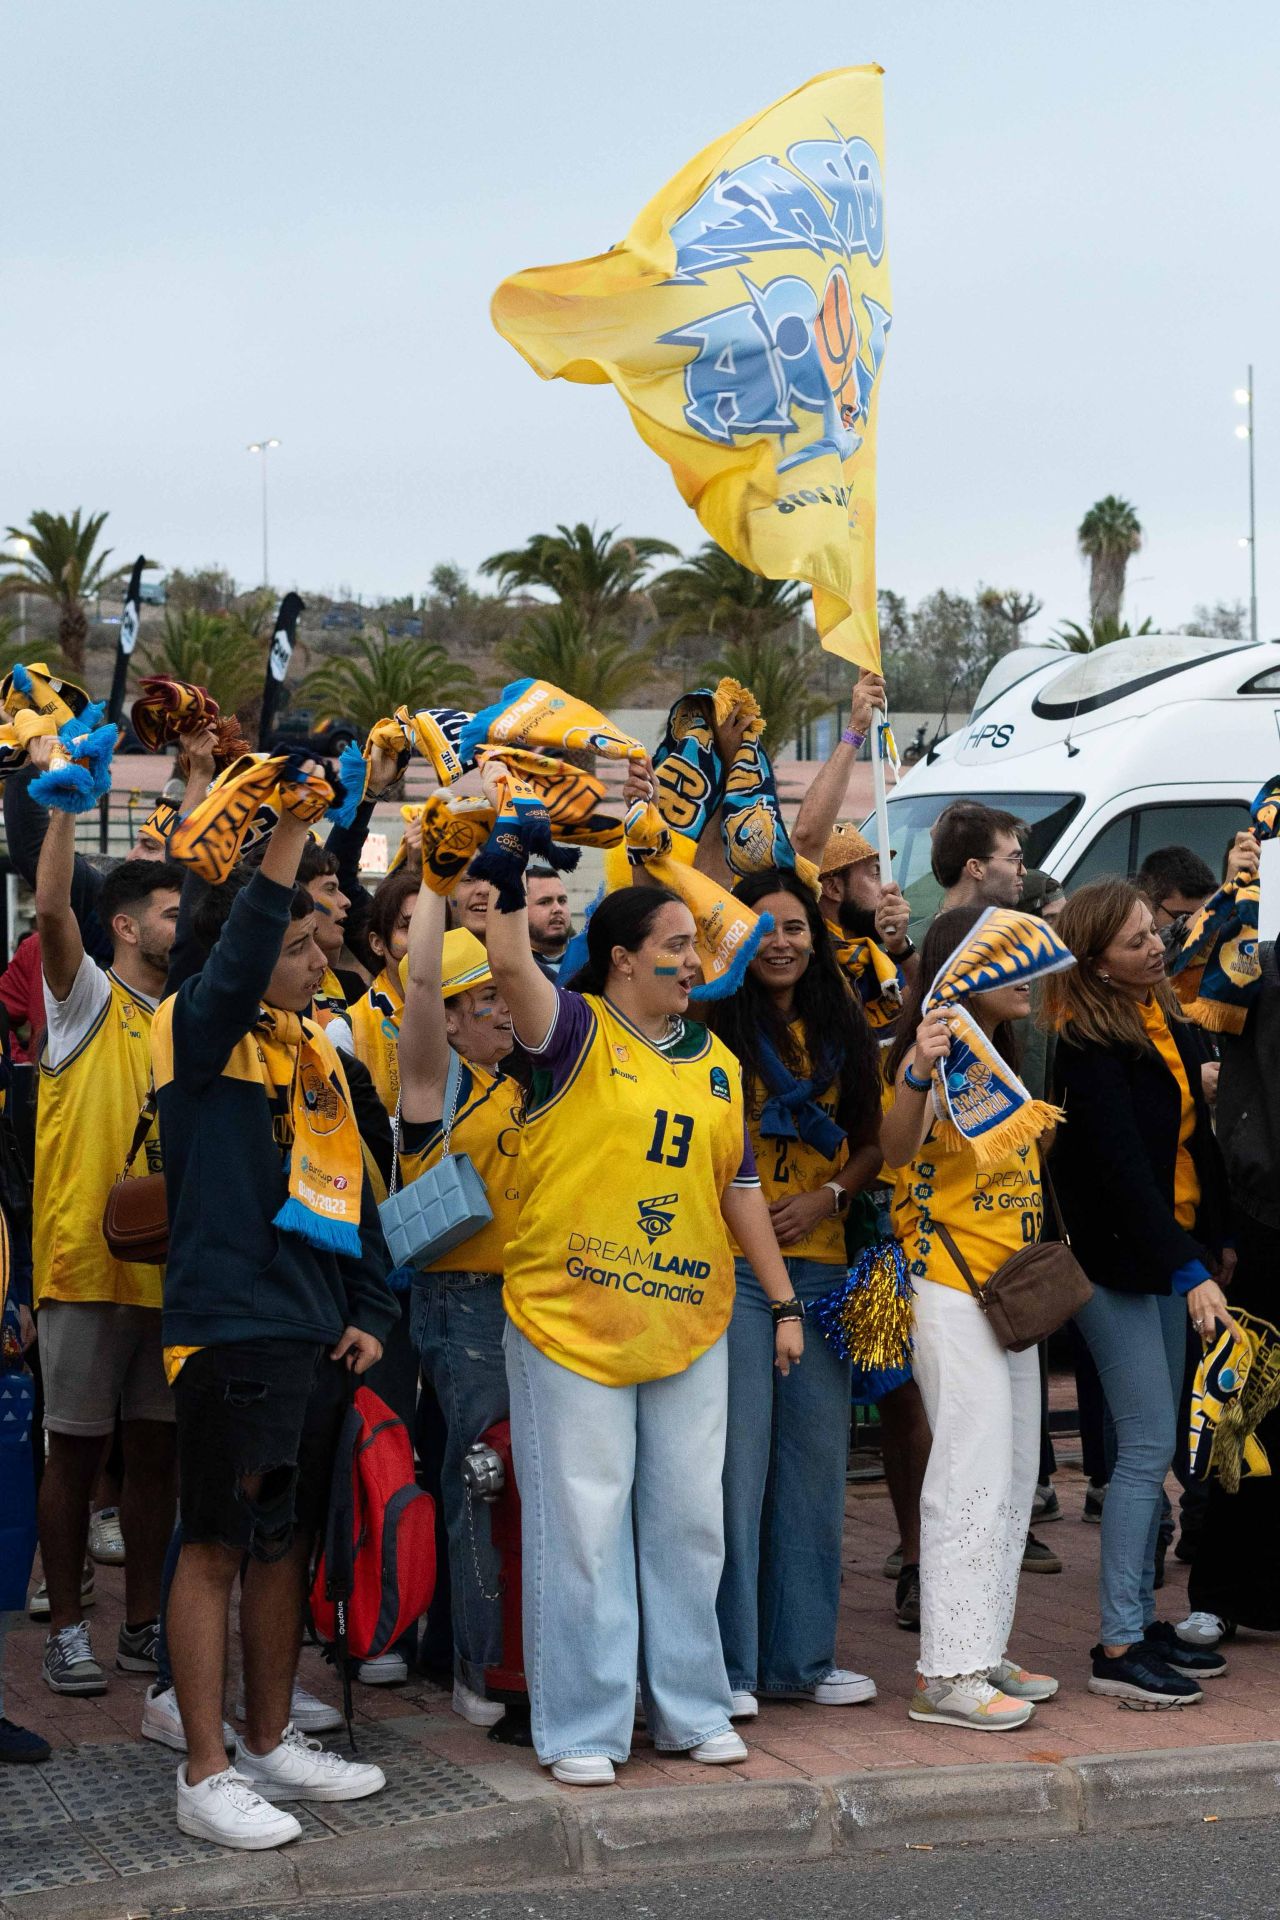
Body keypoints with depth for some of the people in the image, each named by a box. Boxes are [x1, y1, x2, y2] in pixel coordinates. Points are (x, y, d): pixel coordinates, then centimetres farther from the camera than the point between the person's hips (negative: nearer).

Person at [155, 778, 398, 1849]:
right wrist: (292, 825, -31)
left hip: (316, 1336, 7)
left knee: (286, 1543, 14)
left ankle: (271, 1743, 25)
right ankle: (205, 1775, 2)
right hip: (230, 1328, -7)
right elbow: (237, 956, -27)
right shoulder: (204, 1036, -5)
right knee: (216, 1546, -4)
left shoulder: (321, 1054, 16)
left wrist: (372, 1312, 11)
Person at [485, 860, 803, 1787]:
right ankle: (584, 1728, 8)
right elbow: (510, 962, -23)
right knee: (583, 1528, 0)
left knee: (690, 1525, 11)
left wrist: (785, 1301, 14)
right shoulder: (577, 1031, -3)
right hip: (571, 1324, -5)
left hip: (689, 1327, 5)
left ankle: (692, 1709, 23)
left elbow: (741, 1187, 17)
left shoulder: (716, 1062, 14)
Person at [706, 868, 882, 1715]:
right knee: (735, 1460, -5)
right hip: (729, 1264, -5)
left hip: (819, 1264, 5)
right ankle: (727, 1666, 2)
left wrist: (830, 1196, -1)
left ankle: (800, 1656, 19)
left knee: (815, 1458, 9)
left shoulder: (843, 1030, 12)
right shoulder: (716, 1026, -2)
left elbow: (874, 1142, 15)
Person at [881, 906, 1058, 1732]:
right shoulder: (940, 1056, -11)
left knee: (1014, 1477, 11)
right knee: (974, 1474, -11)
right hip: (950, 1289, -9)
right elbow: (897, 1147, -32)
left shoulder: (1003, 1064, 16)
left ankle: (986, 1649, 19)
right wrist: (917, 1074, -48)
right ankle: (946, 1673, -8)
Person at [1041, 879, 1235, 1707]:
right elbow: (1124, 1170, -23)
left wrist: (1217, 1240, 19)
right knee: (1148, 1446, -9)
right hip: (1117, 1260, -8)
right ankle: (1118, 1647, -6)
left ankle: (1144, 1620, 19)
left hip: (1172, 1250, 8)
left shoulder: (1167, 1020, 9)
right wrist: (1189, 1273, -27)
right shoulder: (1089, 1048, -17)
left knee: (1155, 1448, 11)